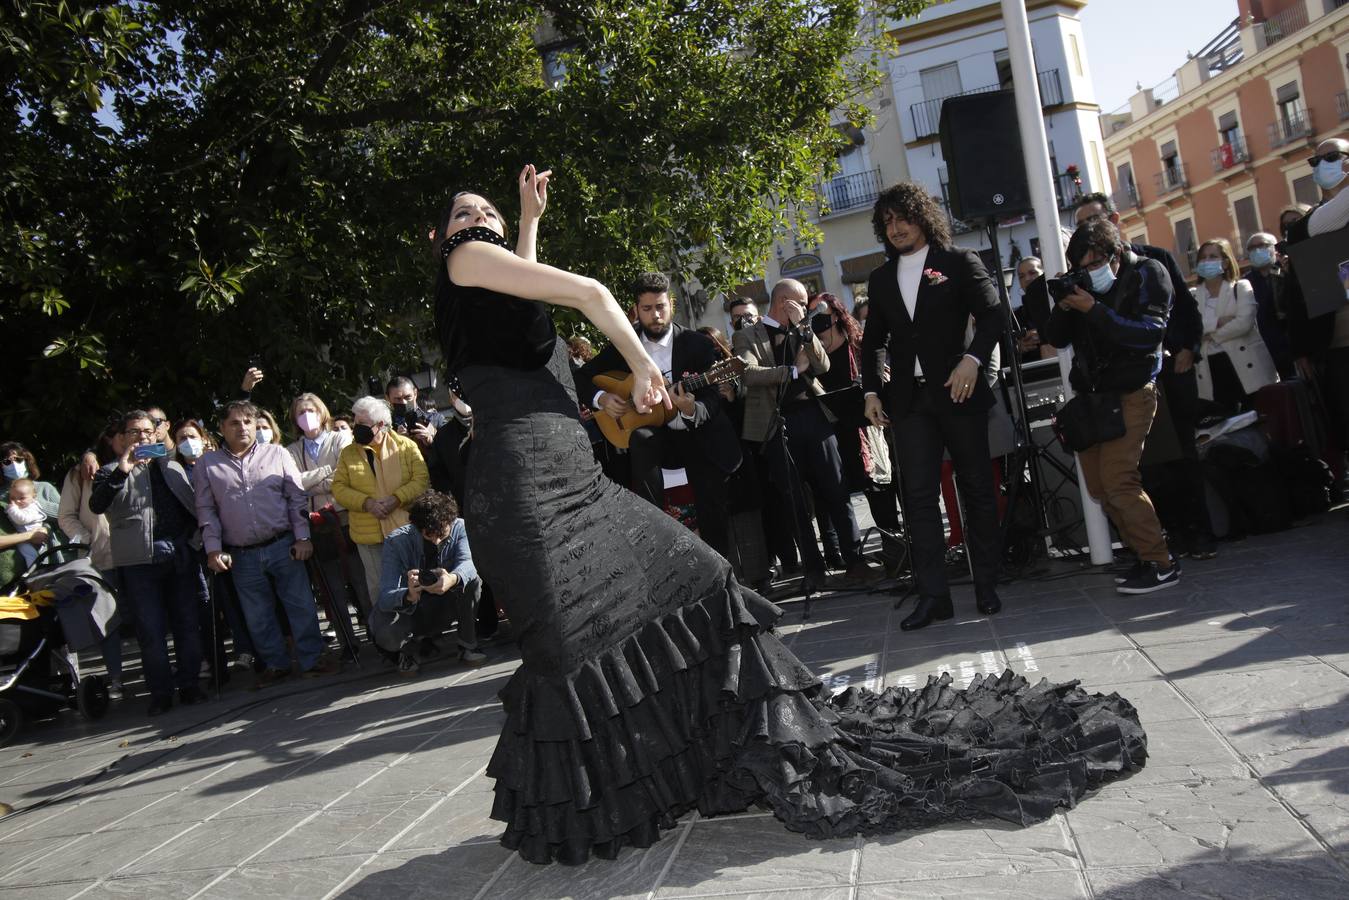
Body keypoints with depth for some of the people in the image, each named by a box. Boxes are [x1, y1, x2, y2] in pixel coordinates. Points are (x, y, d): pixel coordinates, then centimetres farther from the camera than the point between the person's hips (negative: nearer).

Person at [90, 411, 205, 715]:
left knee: (188, 624, 5)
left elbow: (192, 503, 15)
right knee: (151, 629, 0)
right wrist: (121, 471, -22)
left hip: (181, 553, 3)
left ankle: (189, 684, 15)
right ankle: (160, 692, 9)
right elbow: (96, 506, -11)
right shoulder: (112, 472, 7)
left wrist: (195, 539, 1)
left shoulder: (172, 466, 18)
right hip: (141, 559, -3)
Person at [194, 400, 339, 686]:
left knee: (301, 604, 2)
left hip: (283, 546, -1)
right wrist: (213, 549, -3)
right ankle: (276, 664, 23)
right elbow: (206, 510, 5)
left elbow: (297, 497, 3)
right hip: (242, 556, 1)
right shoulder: (208, 465, 6)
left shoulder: (277, 454, 5)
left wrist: (302, 538, -3)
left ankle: (312, 659, 14)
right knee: (258, 615, 9)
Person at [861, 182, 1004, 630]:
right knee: (919, 497, -3)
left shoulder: (959, 263, 3)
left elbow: (992, 316, -2)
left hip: (958, 392, -3)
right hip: (909, 401, 3)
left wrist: (973, 360, -18)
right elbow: (874, 341, 19)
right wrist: (872, 391, 7)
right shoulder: (880, 280, 15)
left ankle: (986, 586, 16)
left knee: (977, 489, 5)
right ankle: (932, 595, -2)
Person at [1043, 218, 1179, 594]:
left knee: (1118, 480, -16)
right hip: (1090, 393, 7)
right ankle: (1146, 553, 18)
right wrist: (1063, 307, -12)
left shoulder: (1148, 274, -4)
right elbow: (1057, 338, 7)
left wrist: (1095, 310, -22)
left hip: (1130, 393, -6)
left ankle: (1161, 564, -6)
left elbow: (1150, 332, -17)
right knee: (1098, 486, 6)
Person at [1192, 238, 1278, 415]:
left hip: (1246, 367, -2)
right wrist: (1218, 322, -15)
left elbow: (1244, 322, -12)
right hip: (1213, 373, 2)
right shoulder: (1193, 296, 12)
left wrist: (1213, 335, -6)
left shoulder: (1241, 288, 4)